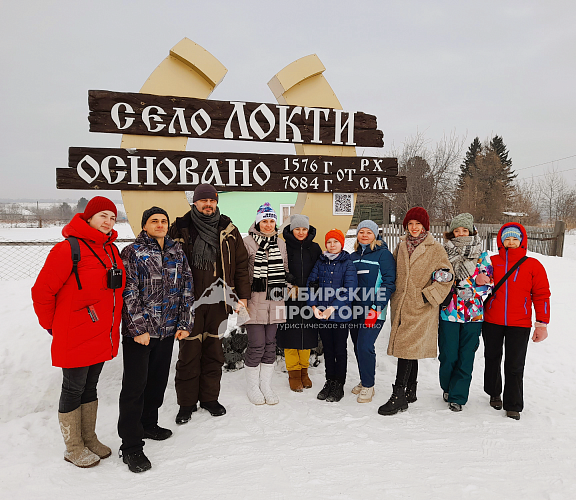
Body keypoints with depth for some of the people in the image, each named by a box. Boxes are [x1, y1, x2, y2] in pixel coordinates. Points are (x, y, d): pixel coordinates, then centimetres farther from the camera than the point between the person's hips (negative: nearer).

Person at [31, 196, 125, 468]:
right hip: (75, 339, -7)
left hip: (102, 338, 7)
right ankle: (73, 448, 28)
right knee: (73, 390, 9)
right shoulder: (68, 249, -17)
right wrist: (52, 326, -3)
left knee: (90, 387, 20)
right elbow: (42, 291, -14)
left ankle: (89, 438, 37)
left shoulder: (111, 250, 7)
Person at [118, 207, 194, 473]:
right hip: (138, 331, -5)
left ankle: (148, 424, 37)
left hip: (167, 330, 5)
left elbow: (186, 289, 10)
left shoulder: (177, 253, 10)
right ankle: (131, 446, 9)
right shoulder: (132, 252, -5)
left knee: (158, 381, 17)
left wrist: (184, 323, 5)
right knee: (135, 386, -1)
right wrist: (139, 329, -15)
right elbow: (128, 293, -11)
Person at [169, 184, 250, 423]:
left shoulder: (228, 230, 7)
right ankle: (187, 403, 22)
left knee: (214, 350, 12)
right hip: (189, 301, -2)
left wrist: (242, 295, 4)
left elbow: (240, 263, 8)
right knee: (189, 352, 5)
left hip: (219, 300, 2)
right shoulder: (180, 229, 0)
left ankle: (210, 397, 29)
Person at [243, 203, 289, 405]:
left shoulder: (281, 244, 11)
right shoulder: (248, 242, -4)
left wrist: (284, 289, 15)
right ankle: (252, 386, 18)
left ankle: (266, 386, 24)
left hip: (274, 301, 5)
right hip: (254, 300, -4)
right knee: (256, 345, -2)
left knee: (270, 343, 10)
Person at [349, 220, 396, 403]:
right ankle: (364, 381, 30)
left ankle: (368, 385, 6)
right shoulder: (353, 256, 14)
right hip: (355, 310, 6)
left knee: (365, 346, -11)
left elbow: (389, 283, -9)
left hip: (374, 311, -6)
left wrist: (376, 307, -15)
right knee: (358, 347, 11)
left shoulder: (383, 254, -4)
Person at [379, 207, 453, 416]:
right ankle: (410, 391, 27)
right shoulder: (401, 246, 12)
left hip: (421, 309, -5)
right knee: (409, 349, 14)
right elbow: (393, 271, 22)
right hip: (400, 304, 5)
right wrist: (394, 295, 13)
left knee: (408, 348, -9)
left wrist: (427, 296, -11)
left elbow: (447, 277, -4)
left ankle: (399, 396, -3)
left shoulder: (435, 249, -3)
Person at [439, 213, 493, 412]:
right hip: (449, 312, -1)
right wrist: (474, 281, -13)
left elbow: (489, 283, 0)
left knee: (466, 357, 4)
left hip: (474, 313, 1)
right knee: (448, 356, 4)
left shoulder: (482, 256, 8)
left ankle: (458, 396, 17)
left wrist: (461, 283, -15)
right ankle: (447, 388, 30)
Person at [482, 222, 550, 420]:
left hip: (519, 325, -2)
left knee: (514, 366, 2)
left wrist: (541, 324, 0)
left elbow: (541, 295, 3)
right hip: (492, 322, 2)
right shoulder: (491, 262, 3)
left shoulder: (533, 265, 0)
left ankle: (513, 406, 18)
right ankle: (494, 393, 38)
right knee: (492, 359, 16)